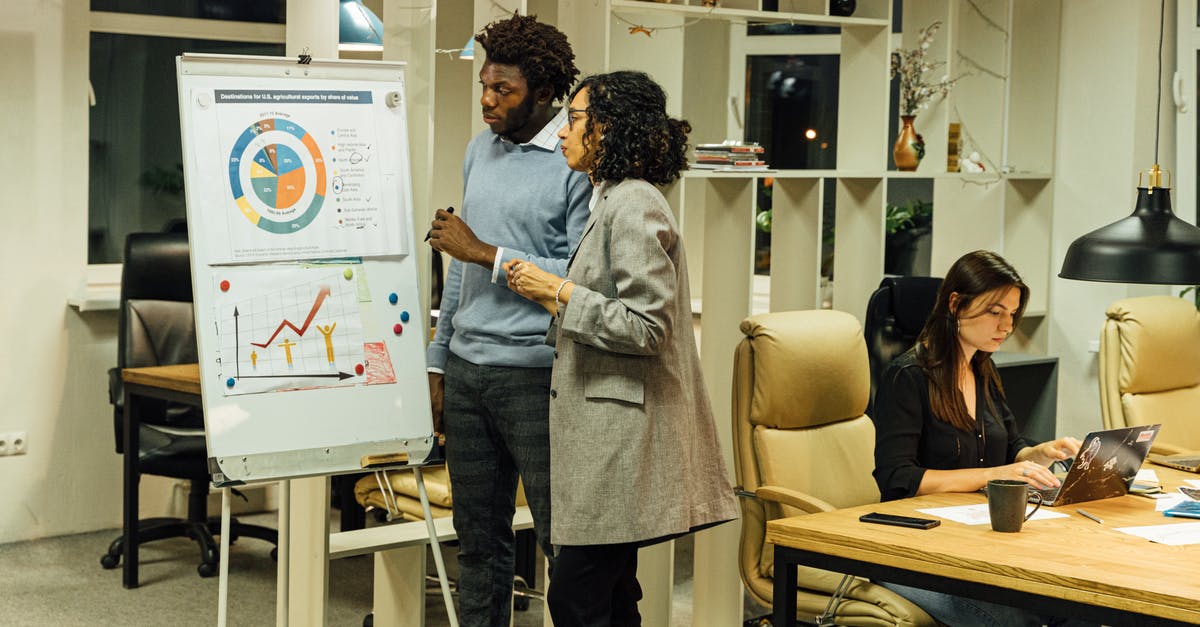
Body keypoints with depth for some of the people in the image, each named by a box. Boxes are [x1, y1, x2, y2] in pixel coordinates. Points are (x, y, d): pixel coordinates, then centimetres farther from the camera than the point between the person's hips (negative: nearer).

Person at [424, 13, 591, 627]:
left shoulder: (579, 163, -9)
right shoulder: (481, 150, 13)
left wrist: (486, 253, -14)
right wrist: (439, 361, 18)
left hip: (534, 373, -7)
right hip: (467, 369, 7)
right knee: (477, 538, 13)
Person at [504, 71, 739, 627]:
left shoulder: (634, 207, -15)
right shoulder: (611, 202, 17)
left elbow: (646, 328, -20)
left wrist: (560, 291, -15)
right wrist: (548, 295, 12)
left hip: (622, 428, -10)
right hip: (605, 424, 10)